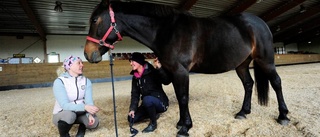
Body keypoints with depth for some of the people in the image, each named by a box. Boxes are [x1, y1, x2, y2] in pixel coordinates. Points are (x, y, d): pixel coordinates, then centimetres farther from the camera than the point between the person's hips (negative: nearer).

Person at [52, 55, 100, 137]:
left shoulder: (86, 81, -7)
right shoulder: (59, 82, -20)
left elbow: (89, 101, -16)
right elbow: (65, 105, -30)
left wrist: (90, 114, -37)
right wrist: (84, 107, -45)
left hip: (80, 113, 3)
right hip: (62, 115, -3)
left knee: (94, 122, -25)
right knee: (69, 115, -37)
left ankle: (82, 127, 10)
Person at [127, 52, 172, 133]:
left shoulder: (153, 72, -17)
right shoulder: (135, 77, 2)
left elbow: (167, 81, -32)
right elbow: (135, 94, 2)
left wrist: (160, 68, -45)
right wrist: (132, 109, -10)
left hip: (161, 102, -7)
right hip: (148, 104, 7)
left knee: (147, 99, -37)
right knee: (131, 118, -5)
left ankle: (153, 123, -10)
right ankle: (154, 114, 15)